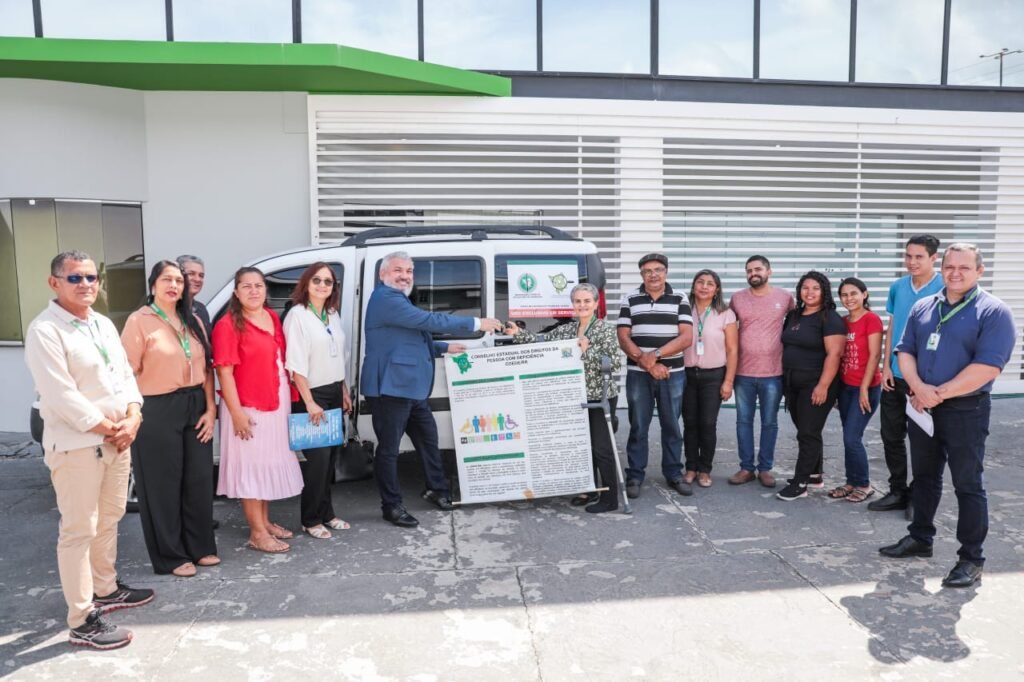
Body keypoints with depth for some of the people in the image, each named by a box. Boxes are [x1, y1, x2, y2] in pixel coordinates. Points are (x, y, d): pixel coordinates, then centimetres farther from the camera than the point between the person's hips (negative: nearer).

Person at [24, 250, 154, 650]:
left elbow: (125, 374, 11)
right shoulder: (44, 331, -14)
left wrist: (131, 419, -4)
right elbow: (61, 396, -20)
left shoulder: (104, 325, 11)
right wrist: (108, 429, -14)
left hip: (118, 439, 8)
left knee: (108, 520, 19)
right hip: (75, 446, -8)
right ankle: (82, 622, 7)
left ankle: (105, 589, 35)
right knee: (79, 531, -1)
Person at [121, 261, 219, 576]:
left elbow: (206, 367, 9)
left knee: (199, 479, 11)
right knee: (164, 484, 5)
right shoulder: (139, 321, -6)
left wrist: (210, 409, 2)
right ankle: (171, 556, 17)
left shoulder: (193, 322, 11)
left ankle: (200, 546, 26)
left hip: (195, 408, 6)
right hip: (157, 411, -5)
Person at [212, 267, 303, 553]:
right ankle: (257, 533, 10)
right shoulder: (228, 325, -13)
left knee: (270, 463, 16)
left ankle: (265, 521, 30)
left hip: (276, 404, 7)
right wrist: (236, 412, -19)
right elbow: (224, 372, -15)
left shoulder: (273, 317, 9)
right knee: (252, 466, 1)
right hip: (248, 408, -7)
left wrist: (289, 399, 10)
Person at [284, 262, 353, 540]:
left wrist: (344, 392, 16)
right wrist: (309, 402, -20)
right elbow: (296, 364, -17)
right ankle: (312, 519, 9)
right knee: (316, 458, -4)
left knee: (331, 456, 11)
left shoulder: (333, 315, 11)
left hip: (334, 394, 7)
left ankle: (326, 513, 22)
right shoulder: (297, 315, -12)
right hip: (311, 395, -7)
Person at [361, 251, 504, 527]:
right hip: (391, 388, -11)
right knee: (389, 449, 1)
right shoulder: (386, 299, -16)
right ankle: (391, 506, 13)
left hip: (411, 388, 11)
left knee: (428, 439, 19)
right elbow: (430, 321, -21)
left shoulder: (397, 300, 20)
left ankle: (437, 490, 35)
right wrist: (476, 323, -16)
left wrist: (445, 348, 18)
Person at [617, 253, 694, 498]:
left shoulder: (679, 300, 4)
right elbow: (623, 338, -2)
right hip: (638, 374, 0)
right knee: (638, 427, 5)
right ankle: (635, 476, 14)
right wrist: (647, 363, -13)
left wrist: (656, 354, -16)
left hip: (673, 374, 1)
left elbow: (686, 337, -6)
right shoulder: (630, 299, 4)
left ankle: (674, 474, 22)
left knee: (672, 426, 10)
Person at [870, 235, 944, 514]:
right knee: (891, 436, 12)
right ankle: (898, 491, 25)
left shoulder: (944, 289, -11)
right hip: (895, 375, 5)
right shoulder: (897, 287, 5)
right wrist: (886, 366, 4)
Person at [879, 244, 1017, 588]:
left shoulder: (994, 312, -9)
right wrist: (919, 388, -13)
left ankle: (971, 559, 12)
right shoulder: (923, 308, 9)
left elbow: (987, 366, -19)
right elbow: (905, 351, 6)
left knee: (968, 485, 2)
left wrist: (939, 393, -17)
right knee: (924, 477, 17)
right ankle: (920, 538, 32)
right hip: (922, 409, 6)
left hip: (965, 411, -5)